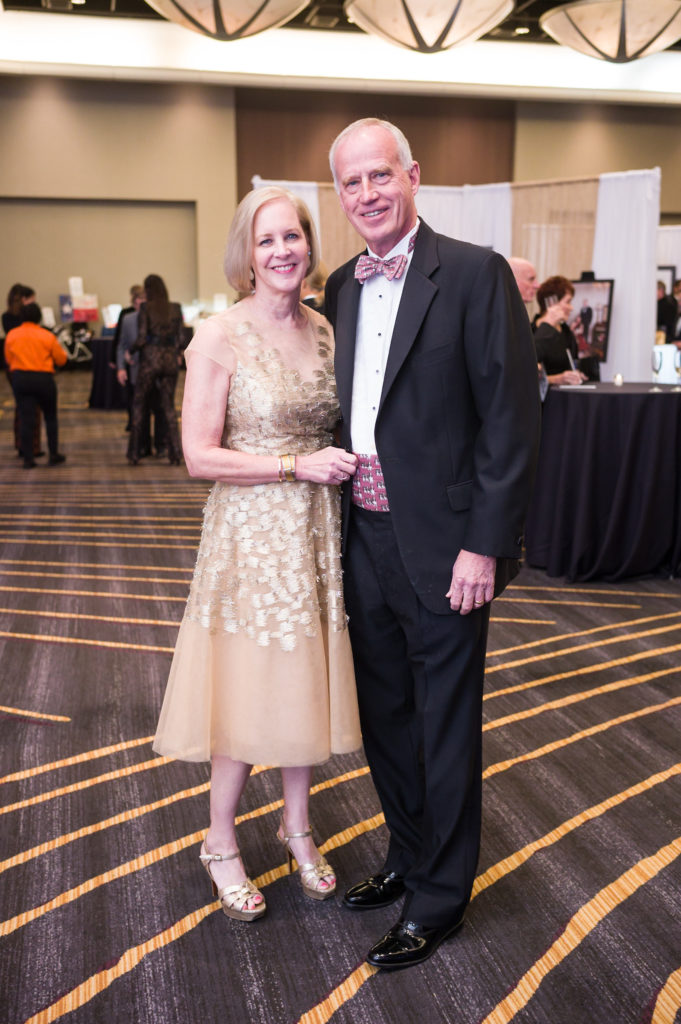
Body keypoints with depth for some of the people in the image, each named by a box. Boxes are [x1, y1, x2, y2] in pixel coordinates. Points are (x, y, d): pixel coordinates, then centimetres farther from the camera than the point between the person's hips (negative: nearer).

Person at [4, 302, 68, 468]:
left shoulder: (11, 335, -1)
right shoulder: (47, 336, -8)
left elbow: (8, 359, 7)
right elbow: (61, 360, -1)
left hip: (19, 378, 2)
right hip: (43, 378, -2)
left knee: (26, 419, 4)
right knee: (50, 417, 15)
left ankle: (28, 459, 3)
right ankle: (54, 455, 17)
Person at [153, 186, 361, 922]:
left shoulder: (324, 330, 6)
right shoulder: (220, 336, -11)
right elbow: (199, 456, -15)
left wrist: (343, 463, -3)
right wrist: (298, 465, -19)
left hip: (316, 533, 5)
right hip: (250, 534, -5)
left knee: (307, 683, 14)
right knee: (246, 692, 5)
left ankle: (296, 826, 36)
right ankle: (220, 844, 28)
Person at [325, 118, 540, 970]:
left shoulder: (475, 274, -10)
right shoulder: (342, 287, 10)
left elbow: (511, 417, -13)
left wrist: (483, 545, -17)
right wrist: (338, 521, 10)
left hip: (440, 545, -6)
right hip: (364, 540, 7)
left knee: (445, 728, 7)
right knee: (383, 717, 19)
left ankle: (439, 896, 26)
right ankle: (407, 857, 40)